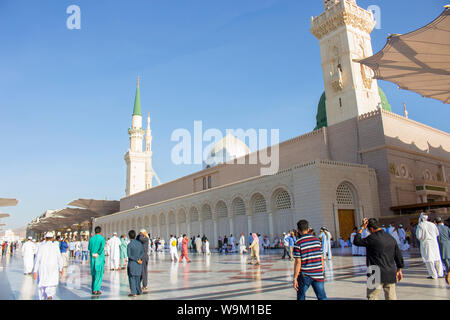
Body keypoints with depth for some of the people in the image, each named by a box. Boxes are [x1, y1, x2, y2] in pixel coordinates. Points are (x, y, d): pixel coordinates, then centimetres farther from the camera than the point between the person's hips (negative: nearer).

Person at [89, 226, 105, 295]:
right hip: (99, 258, -5)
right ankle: (96, 290, -2)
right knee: (99, 274, 0)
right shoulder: (102, 238, -7)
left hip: (92, 258, 5)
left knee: (94, 273, 15)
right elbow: (102, 247, -20)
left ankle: (93, 289, 18)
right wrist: (98, 254, -10)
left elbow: (89, 248, 4)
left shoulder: (91, 239, 6)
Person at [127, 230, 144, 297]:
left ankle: (133, 292, -1)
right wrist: (139, 258, -9)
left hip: (132, 263, -5)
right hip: (139, 264, 5)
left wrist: (137, 260, -11)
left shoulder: (129, 245, -13)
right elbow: (143, 253, 2)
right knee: (137, 277, 16)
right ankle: (139, 291, 22)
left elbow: (129, 255, -15)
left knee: (132, 277, 2)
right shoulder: (139, 243, 2)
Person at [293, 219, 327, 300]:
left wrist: (295, 278, -7)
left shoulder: (298, 243, -10)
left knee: (301, 297, 14)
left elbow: (298, 262, -13)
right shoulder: (317, 240, 4)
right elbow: (321, 258, 8)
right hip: (318, 274, 3)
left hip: (305, 276, -3)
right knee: (322, 297, 6)